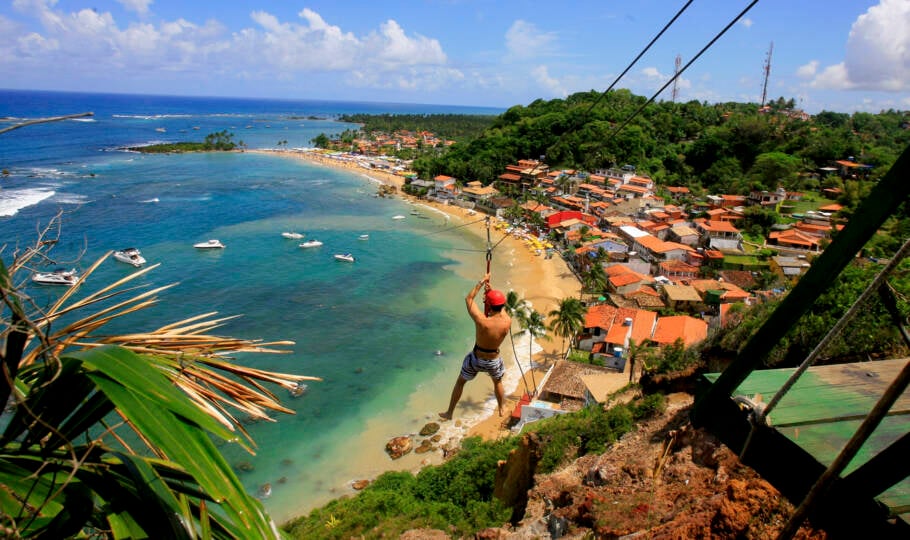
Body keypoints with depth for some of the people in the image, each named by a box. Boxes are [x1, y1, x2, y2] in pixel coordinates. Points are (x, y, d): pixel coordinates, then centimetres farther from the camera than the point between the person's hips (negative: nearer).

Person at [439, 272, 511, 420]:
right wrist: (491, 291, -5)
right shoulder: (508, 322, -23)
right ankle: (501, 410, 52)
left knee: (460, 382, 23)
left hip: (476, 358, -2)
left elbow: (468, 299, -17)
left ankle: (449, 413, 37)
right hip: (493, 360, 2)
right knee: (498, 382, 34)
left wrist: (482, 281, -12)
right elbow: (501, 308, 1)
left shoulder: (481, 321, -32)